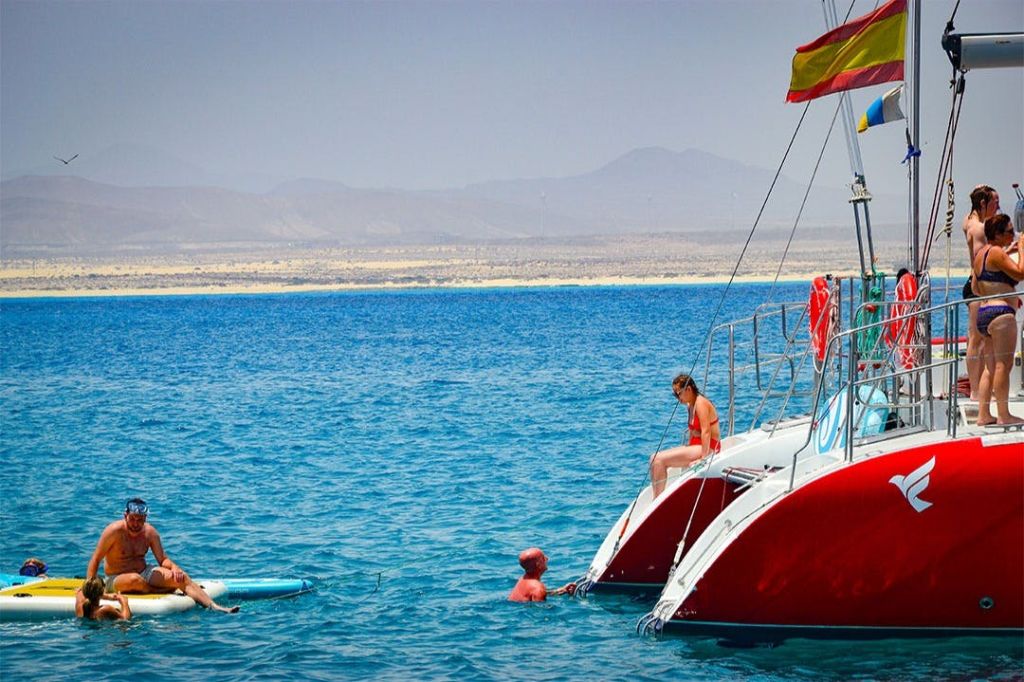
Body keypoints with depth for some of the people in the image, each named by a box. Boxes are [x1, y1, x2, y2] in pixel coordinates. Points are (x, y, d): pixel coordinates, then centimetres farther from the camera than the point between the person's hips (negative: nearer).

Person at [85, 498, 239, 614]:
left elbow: (162, 559, 4)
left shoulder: (150, 532, -1)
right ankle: (167, 591, -21)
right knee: (135, 580, -42)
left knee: (180, 577, -17)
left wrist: (174, 567, -19)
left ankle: (214, 606, -27)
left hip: (144, 572, 5)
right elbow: (95, 560, -13)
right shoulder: (114, 531, -15)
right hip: (116, 579, -4)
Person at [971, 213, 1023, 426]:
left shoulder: (981, 254, 19)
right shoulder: (996, 252, -10)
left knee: (990, 367, 8)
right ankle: (1003, 414, -11)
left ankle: (983, 415, 5)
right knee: (1003, 364, -9)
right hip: (1000, 312, -10)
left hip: (983, 312, 10)